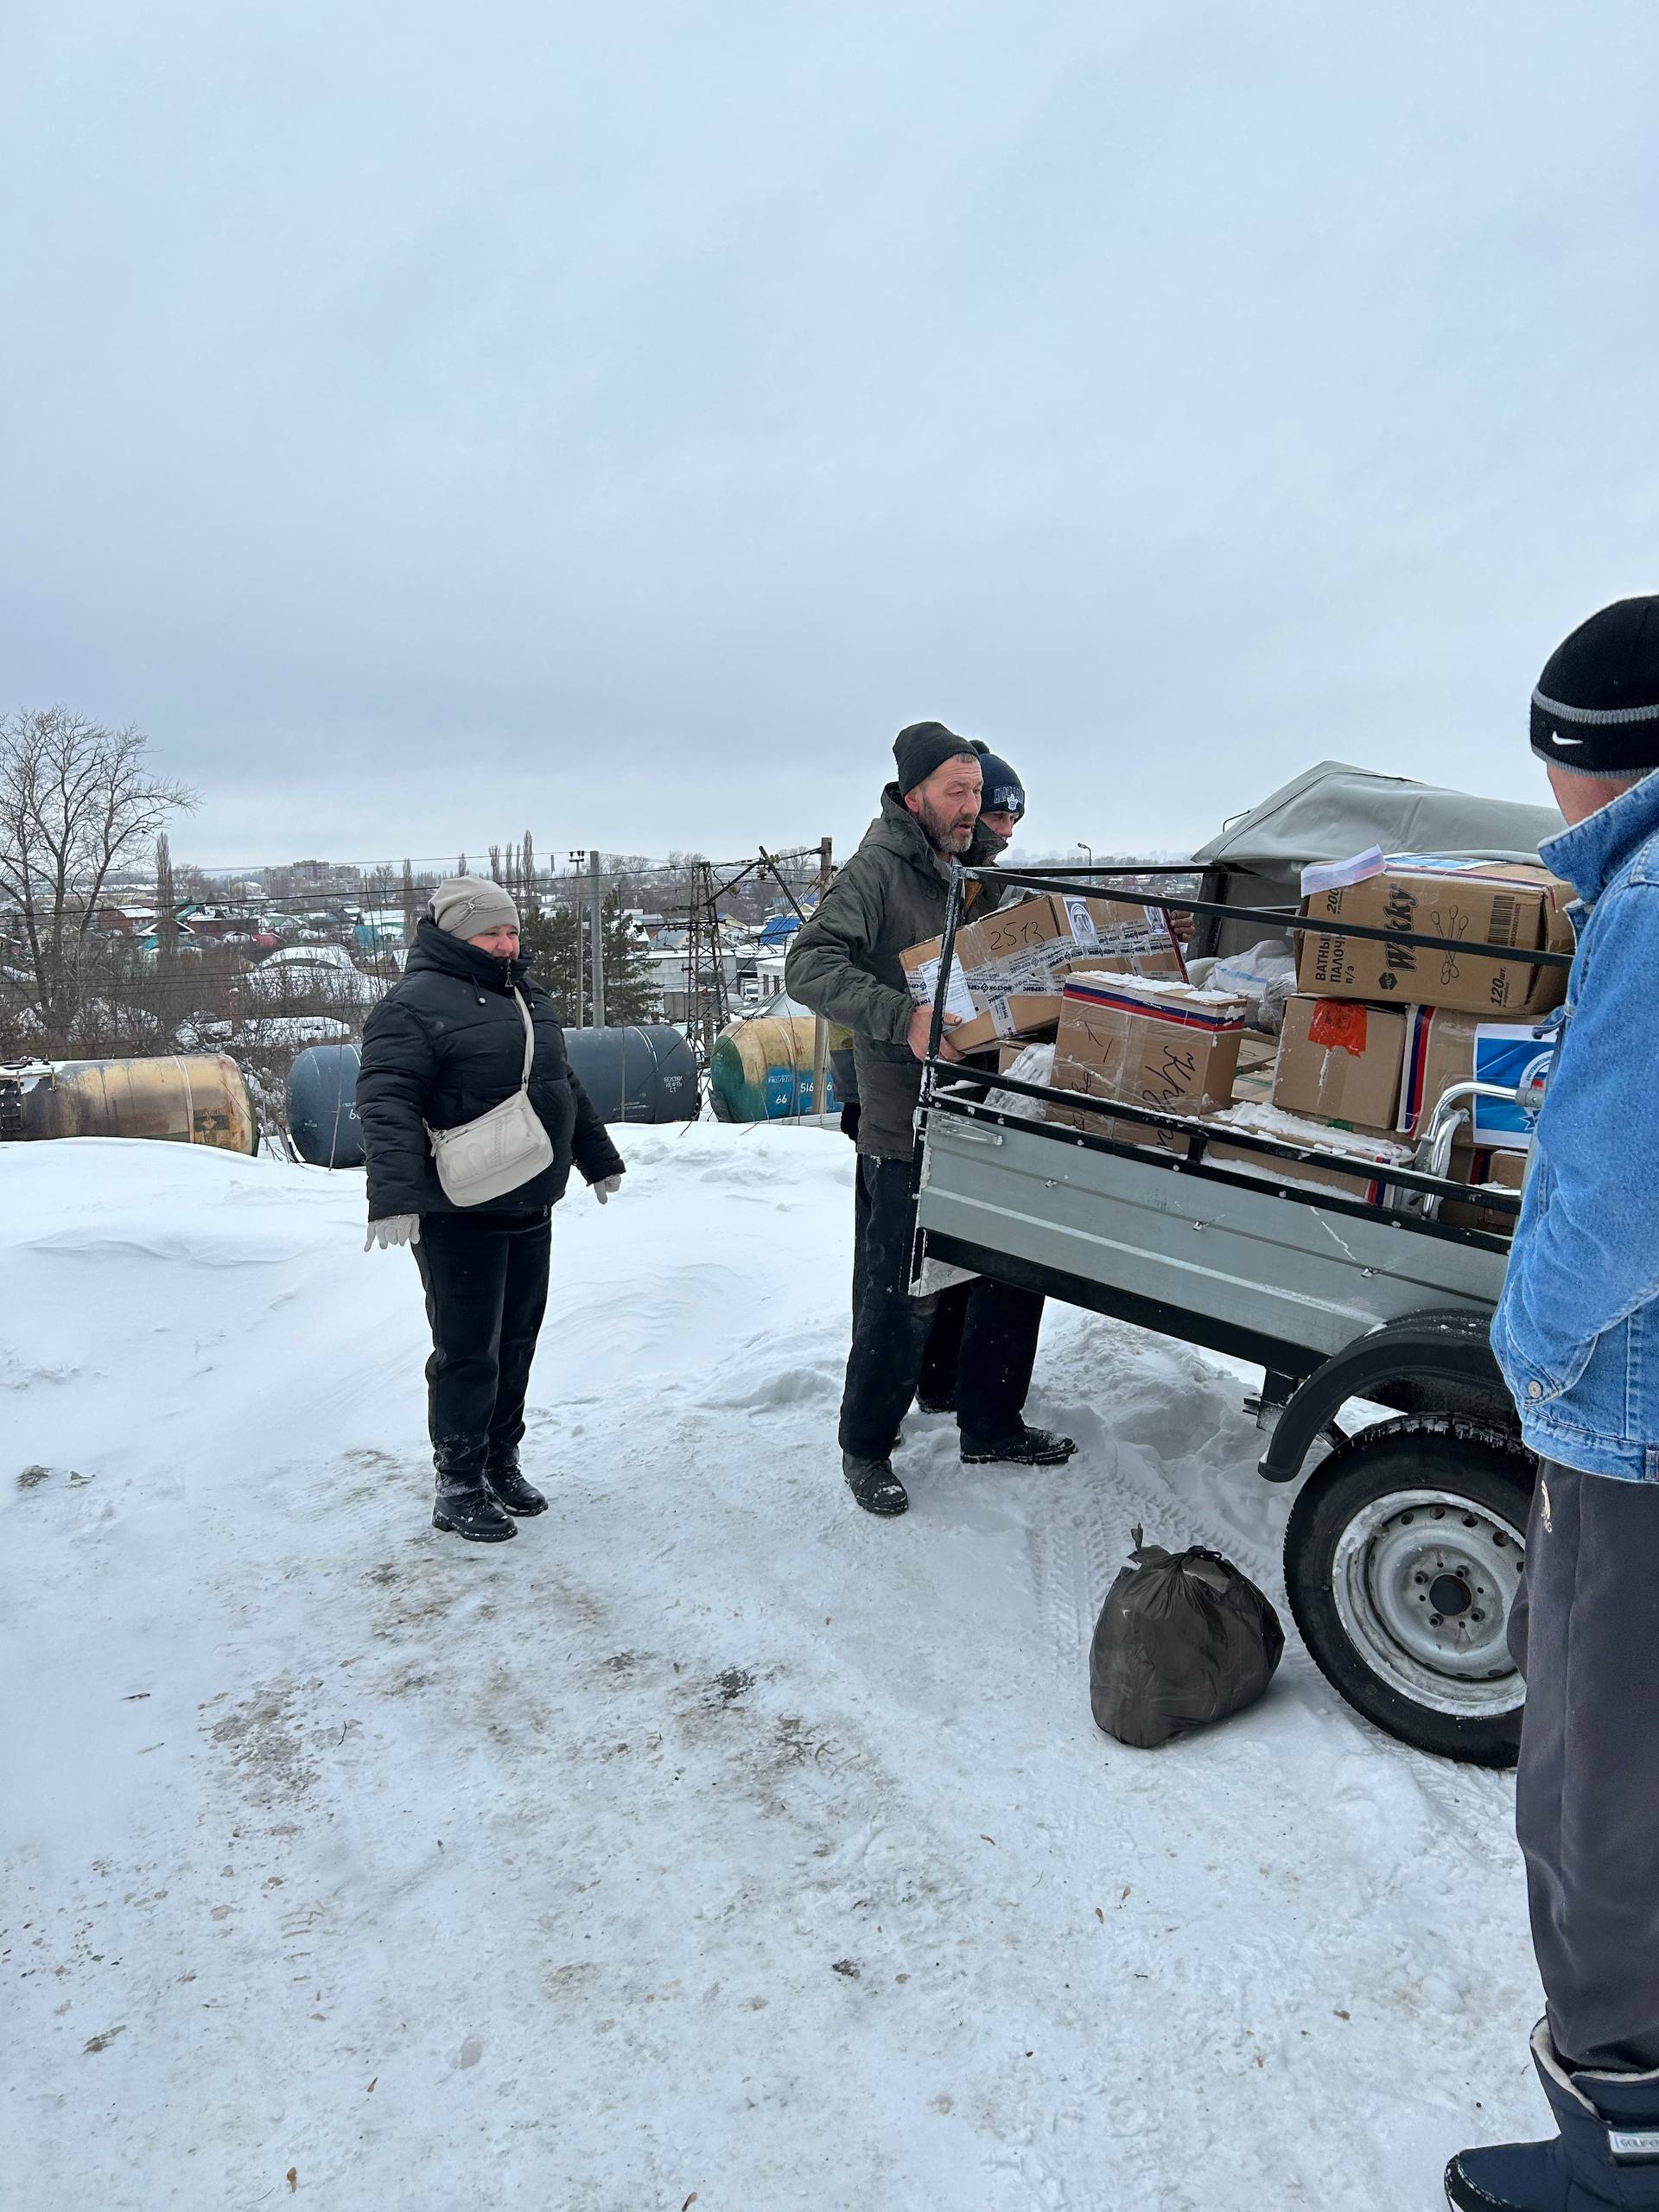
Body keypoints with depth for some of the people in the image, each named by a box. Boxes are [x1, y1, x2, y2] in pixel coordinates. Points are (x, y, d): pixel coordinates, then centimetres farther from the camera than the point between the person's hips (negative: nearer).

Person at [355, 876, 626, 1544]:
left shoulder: (529, 1000, 16)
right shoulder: (415, 1004, -12)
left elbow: (565, 1085, 27)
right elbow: (386, 1105, -21)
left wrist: (598, 1157, 32)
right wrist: (394, 1195, -32)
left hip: (530, 1212, 8)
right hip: (458, 1218, -8)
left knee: (516, 1345, 15)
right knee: (469, 1353, -2)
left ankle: (501, 1465, 30)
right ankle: (459, 1487, 12)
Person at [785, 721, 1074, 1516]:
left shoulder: (976, 873, 13)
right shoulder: (879, 869, -11)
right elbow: (809, 965, -25)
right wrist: (902, 1017, -36)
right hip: (909, 1132, -8)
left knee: (1016, 1277, 16)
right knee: (901, 1301, -1)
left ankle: (990, 1426, 35)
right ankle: (866, 1448, 20)